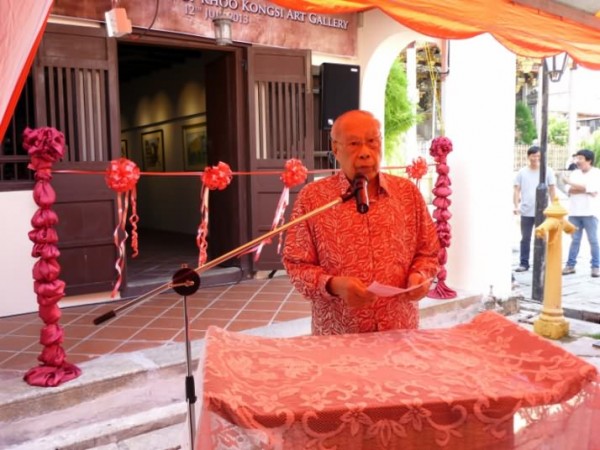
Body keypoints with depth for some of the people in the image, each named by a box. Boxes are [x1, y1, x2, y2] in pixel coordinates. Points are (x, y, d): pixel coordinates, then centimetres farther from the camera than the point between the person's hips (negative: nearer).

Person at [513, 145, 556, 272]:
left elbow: (552, 189, 5)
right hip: (526, 212, 1)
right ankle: (523, 263, 11)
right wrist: (516, 206, -9)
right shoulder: (522, 172, 6)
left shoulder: (548, 171, 4)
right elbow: (516, 190, 3)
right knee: (525, 238, 6)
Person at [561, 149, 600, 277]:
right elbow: (569, 191, 1)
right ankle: (570, 265, 11)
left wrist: (571, 183, -12)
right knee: (575, 240, 7)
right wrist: (586, 190, -13)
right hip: (574, 212, 4)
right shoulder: (574, 173, 11)